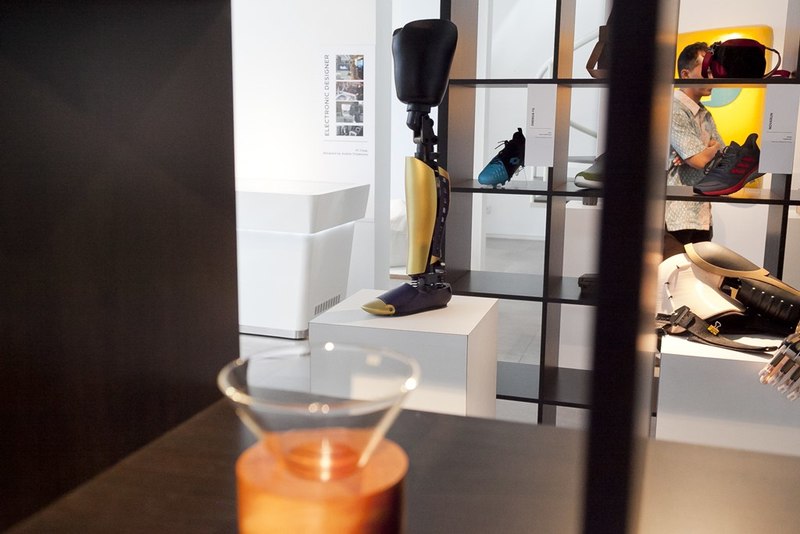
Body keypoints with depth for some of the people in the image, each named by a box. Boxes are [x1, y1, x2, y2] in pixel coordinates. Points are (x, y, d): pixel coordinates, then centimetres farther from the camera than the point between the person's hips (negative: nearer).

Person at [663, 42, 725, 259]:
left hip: (701, 218, 8)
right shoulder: (673, 110, -10)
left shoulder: (705, 115, 18)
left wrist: (701, 152, -8)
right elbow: (700, 159, -16)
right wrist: (712, 147, 6)